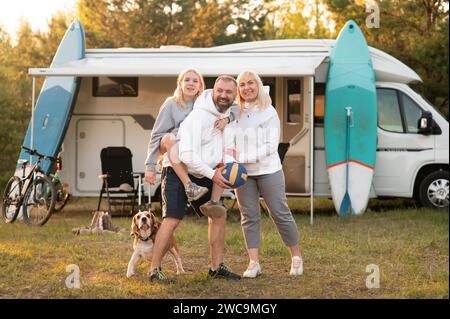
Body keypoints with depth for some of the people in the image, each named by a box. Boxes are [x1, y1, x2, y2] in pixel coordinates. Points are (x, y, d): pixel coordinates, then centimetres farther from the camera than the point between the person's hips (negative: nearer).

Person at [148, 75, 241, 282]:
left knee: (219, 215, 6)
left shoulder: (229, 112, 3)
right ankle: (154, 269, -7)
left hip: (202, 174, 8)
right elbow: (188, 155, -28)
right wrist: (212, 174, -23)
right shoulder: (199, 116, -24)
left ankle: (217, 267, 15)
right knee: (172, 219, -15)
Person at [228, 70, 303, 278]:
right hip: (243, 173, 3)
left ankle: (296, 257, 13)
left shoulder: (269, 112, -5)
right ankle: (254, 263, 5)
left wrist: (242, 157, -17)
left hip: (268, 170, -3)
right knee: (249, 216, 2)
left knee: (280, 213, 1)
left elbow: (271, 146, -11)